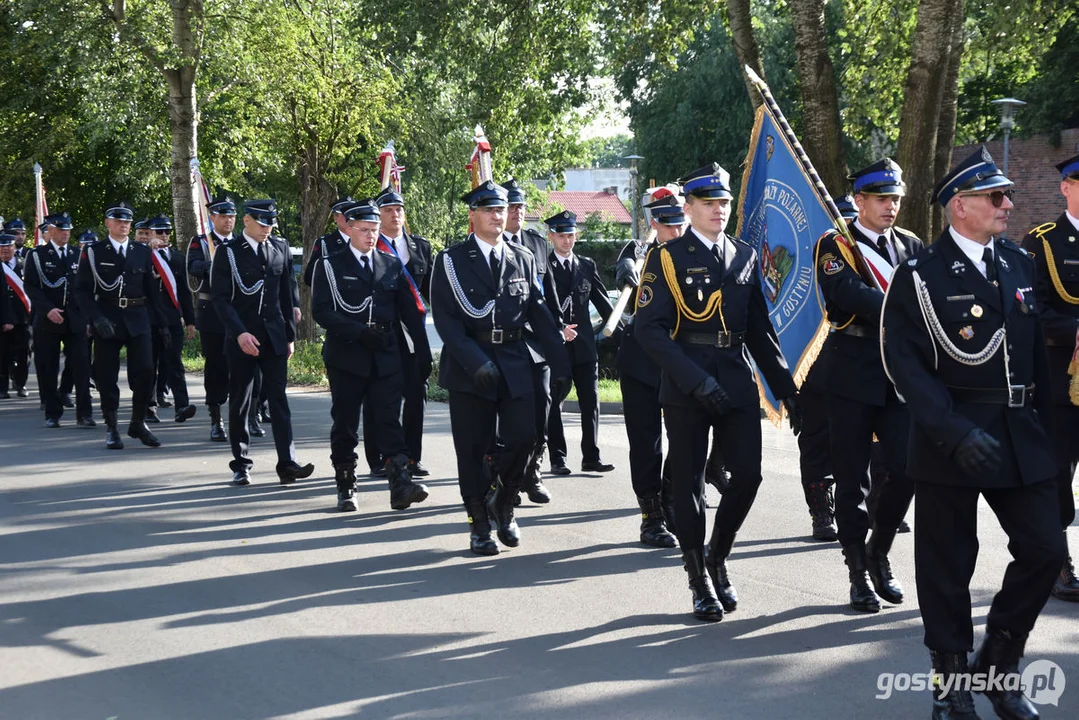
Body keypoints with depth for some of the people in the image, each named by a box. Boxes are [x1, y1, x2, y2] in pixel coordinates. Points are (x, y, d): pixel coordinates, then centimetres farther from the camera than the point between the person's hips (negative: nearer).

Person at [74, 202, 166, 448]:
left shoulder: (142, 251, 11)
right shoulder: (93, 252, 2)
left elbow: (151, 288, 13)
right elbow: (82, 290, -2)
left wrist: (160, 321, 7)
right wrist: (96, 319, -15)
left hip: (137, 319, 2)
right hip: (106, 321, -2)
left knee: (145, 371, -6)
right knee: (107, 377, 1)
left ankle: (138, 423, 10)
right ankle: (111, 429, 13)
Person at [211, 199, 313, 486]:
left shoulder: (281, 248, 8)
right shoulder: (228, 252, -3)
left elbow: (287, 293, 12)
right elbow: (221, 298, -7)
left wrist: (290, 334, 9)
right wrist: (240, 333, -18)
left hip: (274, 337, 2)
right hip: (241, 338, -2)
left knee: (278, 398, -3)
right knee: (240, 402, 5)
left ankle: (287, 464, -7)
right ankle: (241, 465, 14)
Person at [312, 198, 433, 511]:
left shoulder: (392, 265, 11)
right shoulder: (330, 266, 1)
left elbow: (410, 310, 10)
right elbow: (321, 310, -9)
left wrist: (422, 350, 4)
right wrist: (359, 332, -20)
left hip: (386, 357, 1)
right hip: (346, 357, -1)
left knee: (388, 421, -7)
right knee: (345, 424, 6)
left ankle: (401, 484, -15)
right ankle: (346, 487, 17)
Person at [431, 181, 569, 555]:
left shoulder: (523, 258, 11)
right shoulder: (451, 261, -1)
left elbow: (539, 314, 11)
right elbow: (445, 319, -8)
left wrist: (559, 363, 4)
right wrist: (476, 362, -18)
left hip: (514, 363, 3)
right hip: (469, 366, -3)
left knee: (523, 438, -4)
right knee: (473, 449, 1)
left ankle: (503, 504, 20)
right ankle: (479, 525, 13)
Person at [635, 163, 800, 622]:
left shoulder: (745, 257, 12)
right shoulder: (668, 259, -3)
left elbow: (760, 330, 16)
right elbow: (650, 329, -11)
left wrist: (787, 390, 11)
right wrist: (696, 380, -20)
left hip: (737, 384, 4)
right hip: (685, 390, -4)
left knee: (748, 475, -3)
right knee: (689, 485, 2)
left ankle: (717, 560, 20)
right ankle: (699, 580, 16)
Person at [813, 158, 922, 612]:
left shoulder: (910, 246, 14)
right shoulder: (834, 246, -2)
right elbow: (854, 295, -19)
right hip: (852, 374, -4)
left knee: (908, 468, -2)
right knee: (851, 479, 1)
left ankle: (879, 552, 21)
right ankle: (858, 573, 13)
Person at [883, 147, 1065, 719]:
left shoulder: (1017, 264, 10)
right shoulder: (920, 276, -7)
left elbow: (1034, 347, 15)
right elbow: (904, 364, -13)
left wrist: (1042, 422, 9)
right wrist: (955, 434, -22)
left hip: (1019, 435, 5)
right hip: (950, 439, -5)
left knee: (1045, 548, 0)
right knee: (948, 565, 3)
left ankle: (997, 662, 20)